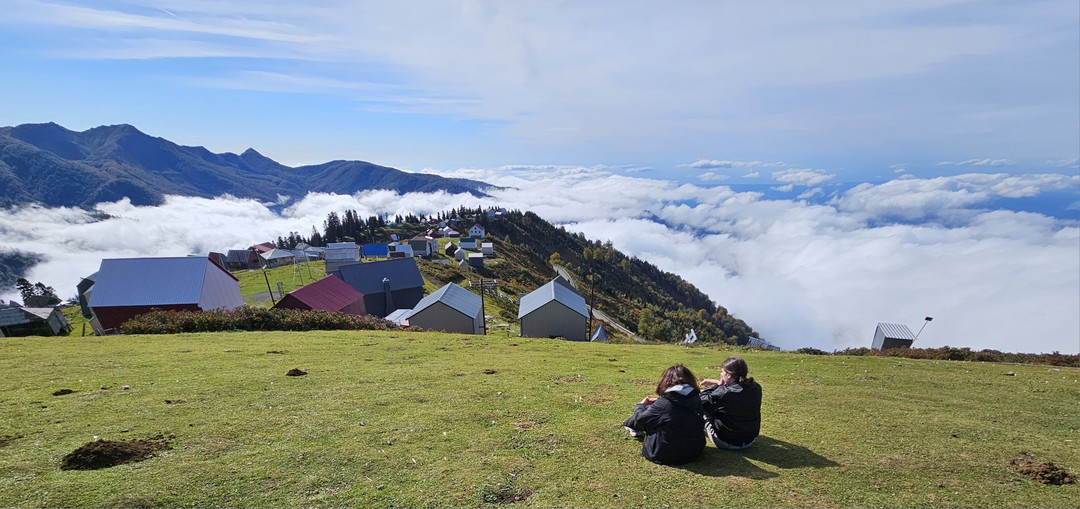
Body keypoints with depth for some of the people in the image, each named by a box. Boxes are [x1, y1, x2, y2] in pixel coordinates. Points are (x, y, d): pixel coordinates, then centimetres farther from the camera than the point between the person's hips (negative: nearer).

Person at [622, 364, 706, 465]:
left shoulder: (663, 404, -22)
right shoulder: (697, 399, -7)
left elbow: (640, 420, -7)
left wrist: (640, 405, 14)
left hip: (665, 456, -5)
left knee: (648, 410, 10)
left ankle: (635, 429, 40)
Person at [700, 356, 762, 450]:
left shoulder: (722, 393, -28)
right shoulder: (756, 388, -9)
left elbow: (701, 401, -13)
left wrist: (716, 385, -6)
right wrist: (716, 383, 19)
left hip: (726, 443, -6)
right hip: (750, 440, 6)